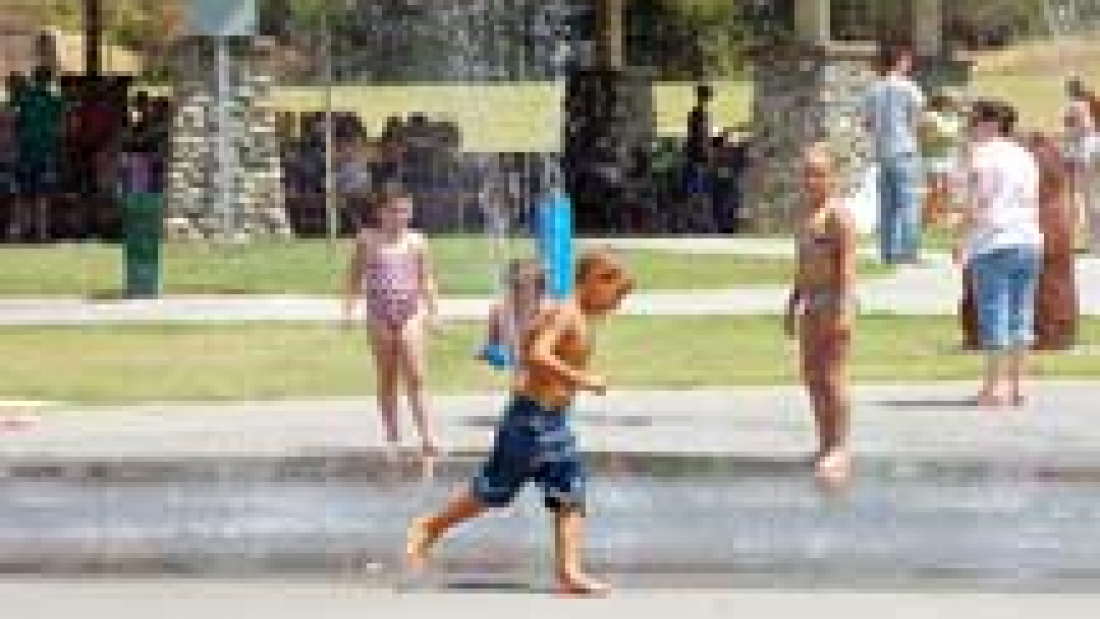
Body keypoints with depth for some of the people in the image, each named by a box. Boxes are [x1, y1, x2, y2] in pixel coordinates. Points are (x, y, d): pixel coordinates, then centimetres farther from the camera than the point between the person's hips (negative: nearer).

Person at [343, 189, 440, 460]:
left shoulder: (416, 242, 2)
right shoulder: (368, 240, 2)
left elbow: (426, 280, 9)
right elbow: (355, 277, 10)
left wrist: (431, 310, 5)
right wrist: (349, 309, 4)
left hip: (410, 314, -1)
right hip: (379, 315, 1)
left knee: (415, 377, -9)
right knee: (386, 379, 8)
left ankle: (426, 436, -10)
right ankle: (392, 437, 16)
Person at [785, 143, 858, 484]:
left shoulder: (838, 214, -12)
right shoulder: (807, 212, 16)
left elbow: (847, 263, -18)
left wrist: (845, 308, -25)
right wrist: (794, 303, 24)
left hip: (834, 300, -9)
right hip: (812, 302, 9)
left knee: (832, 376, -9)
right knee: (812, 376, 10)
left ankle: (839, 448, -5)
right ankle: (826, 443, 18)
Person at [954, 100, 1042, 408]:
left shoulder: (982, 155, -6)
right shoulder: (1025, 157, 15)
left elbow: (975, 206, -11)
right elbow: (1034, 204, 16)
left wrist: (961, 242, -6)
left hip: (993, 243, -7)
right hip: (1028, 241, 7)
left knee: (994, 316, -6)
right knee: (1021, 315, 8)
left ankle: (993, 387, -8)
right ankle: (1016, 385, 9)